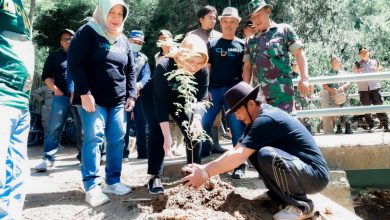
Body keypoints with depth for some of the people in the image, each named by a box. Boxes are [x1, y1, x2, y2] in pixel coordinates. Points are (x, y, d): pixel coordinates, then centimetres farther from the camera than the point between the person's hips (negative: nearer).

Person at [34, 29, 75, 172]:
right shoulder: (55, 56, 10)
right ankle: (48, 159, 1)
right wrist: (55, 89, -6)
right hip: (61, 97, -1)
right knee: (54, 128, -4)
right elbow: (46, 76, 8)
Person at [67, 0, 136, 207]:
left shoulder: (124, 40, 15)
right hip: (92, 98, -6)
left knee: (117, 140, 3)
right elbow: (74, 63, -10)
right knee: (93, 138, -10)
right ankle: (91, 187, -4)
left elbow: (130, 70, 19)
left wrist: (131, 94, 9)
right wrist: (84, 93, -17)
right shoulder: (87, 33, -3)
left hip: (118, 100, 6)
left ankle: (112, 181, 15)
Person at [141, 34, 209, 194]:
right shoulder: (164, 67, -38)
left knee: (195, 132, -6)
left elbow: (200, 99, -26)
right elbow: (161, 104, -37)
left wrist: (197, 119, -48)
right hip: (153, 99, -3)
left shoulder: (203, 72, -27)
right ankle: (155, 176, -4)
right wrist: (167, 137, -40)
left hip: (179, 99, 4)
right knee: (157, 134, -17)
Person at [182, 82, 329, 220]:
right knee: (251, 150, 1)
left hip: (315, 175, -9)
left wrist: (205, 173, -21)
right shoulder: (258, 119, 7)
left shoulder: (266, 119, -23)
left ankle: (302, 205, -11)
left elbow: (239, 156, -28)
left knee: (267, 155, -32)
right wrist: (205, 168, -3)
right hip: (295, 167, 9)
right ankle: (281, 194, 10)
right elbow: (236, 150, 5)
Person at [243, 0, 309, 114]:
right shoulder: (251, 41, 17)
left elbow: (299, 54, 2)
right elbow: (247, 66, 14)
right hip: (259, 92, 5)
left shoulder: (284, 29, 7)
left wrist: (304, 78, -8)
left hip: (281, 90, -4)